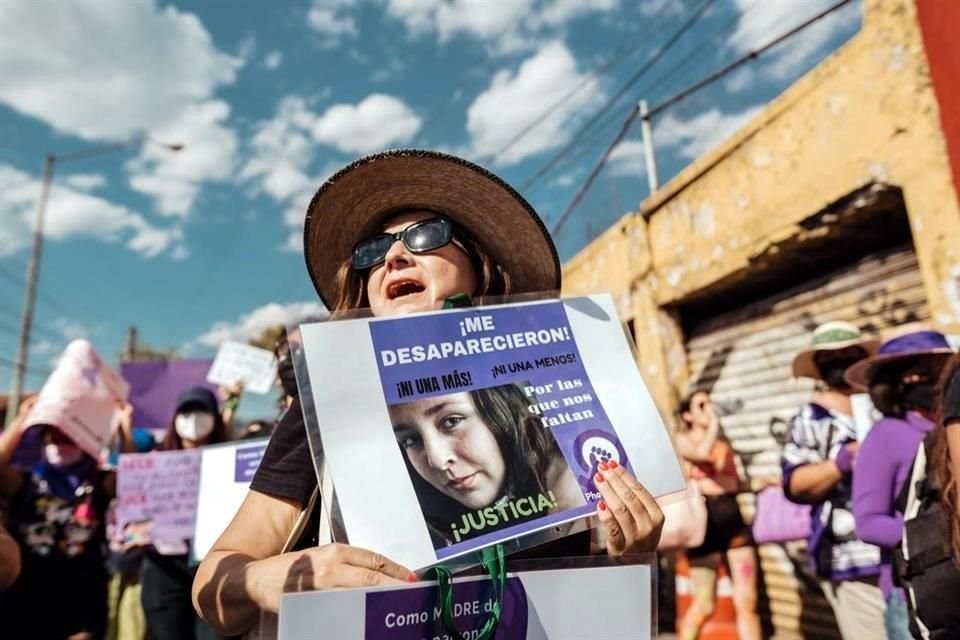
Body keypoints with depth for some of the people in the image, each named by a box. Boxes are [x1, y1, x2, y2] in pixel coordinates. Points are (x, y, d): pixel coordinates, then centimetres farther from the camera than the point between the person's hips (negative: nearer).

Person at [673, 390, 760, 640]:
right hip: (704, 522, -5)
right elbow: (703, 453, -21)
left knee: (747, 601, 2)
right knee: (703, 605, 1)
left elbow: (735, 482, 18)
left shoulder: (723, 444, 17)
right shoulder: (681, 439, 1)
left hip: (733, 520, 5)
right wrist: (714, 422, -9)